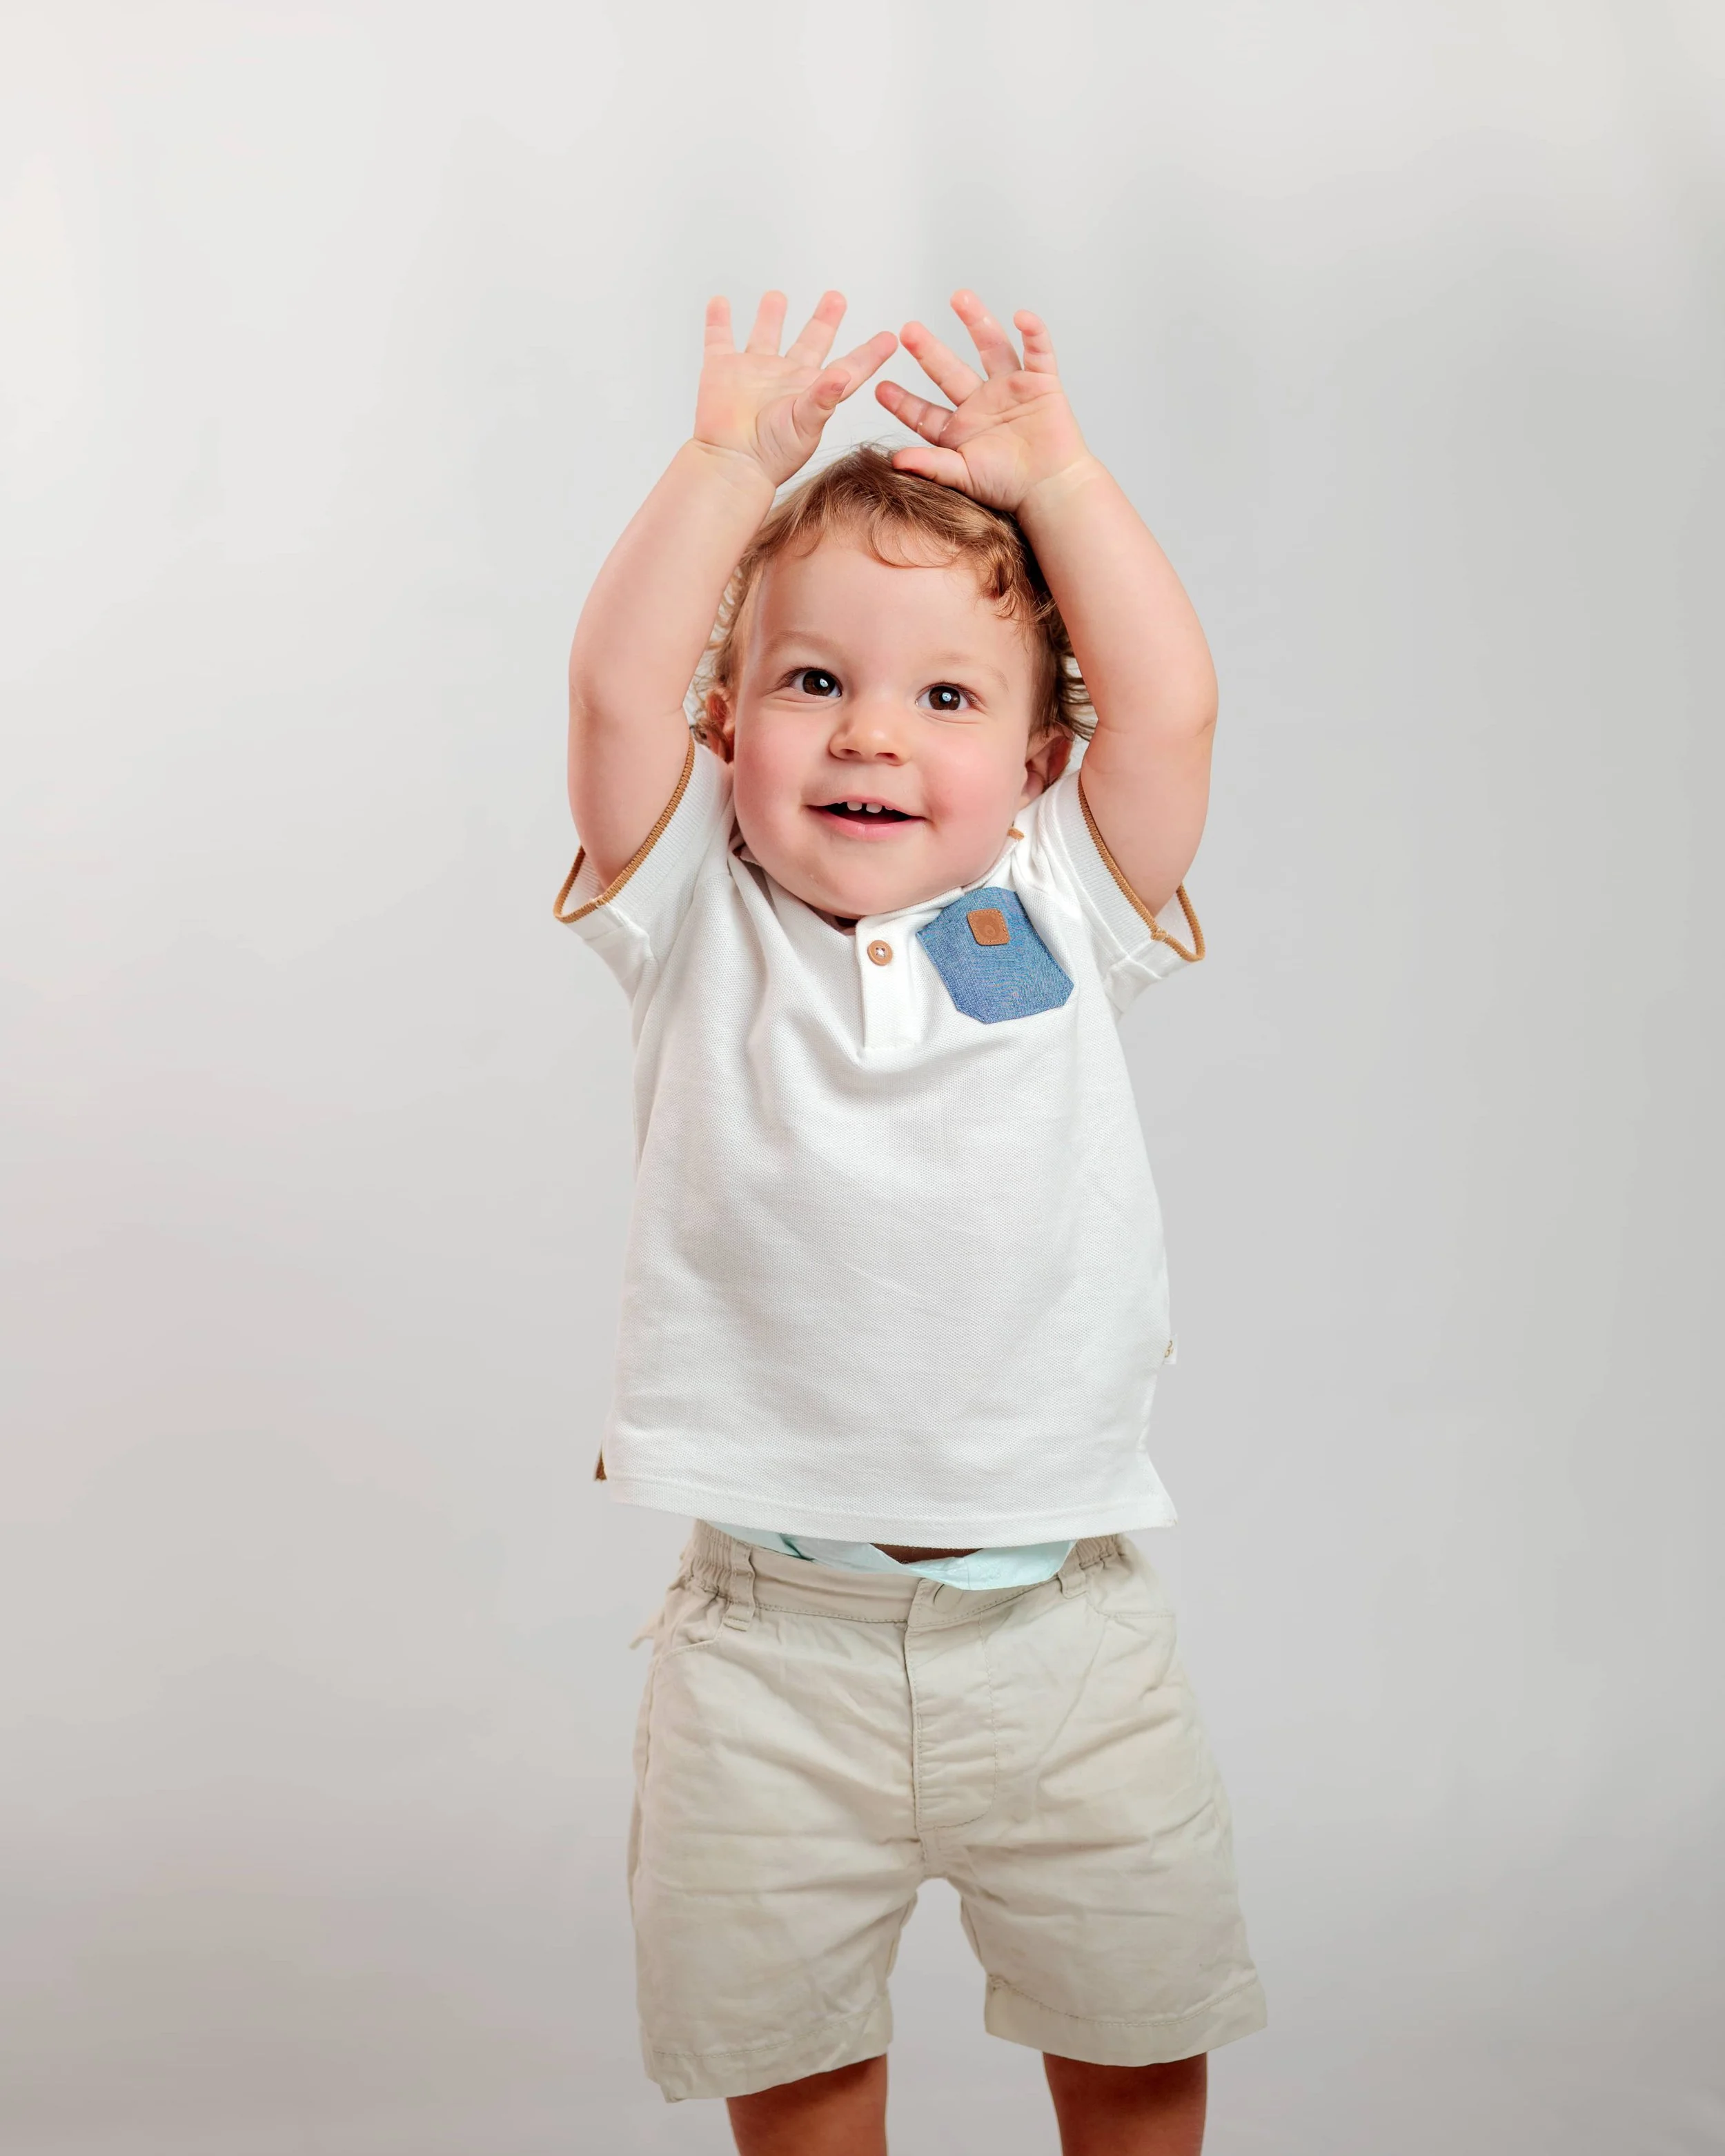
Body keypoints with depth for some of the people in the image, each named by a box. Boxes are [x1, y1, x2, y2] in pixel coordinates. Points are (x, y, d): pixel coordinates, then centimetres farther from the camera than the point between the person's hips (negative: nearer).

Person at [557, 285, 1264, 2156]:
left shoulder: (1059, 917, 2)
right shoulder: (702, 930, -1)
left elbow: (1170, 705, -8)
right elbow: (614, 689, -12)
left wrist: (1054, 482, -3)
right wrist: (735, 458, -8)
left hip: (1061, 1630, 1)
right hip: (774, 1640, -1)